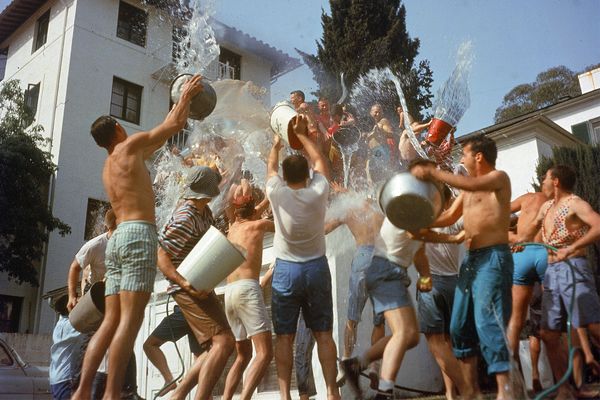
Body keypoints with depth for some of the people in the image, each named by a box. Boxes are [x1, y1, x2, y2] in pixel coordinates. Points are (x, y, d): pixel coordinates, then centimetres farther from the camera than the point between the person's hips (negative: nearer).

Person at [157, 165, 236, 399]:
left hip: (201, 288, 10)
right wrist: (183, 282, -32)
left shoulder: (203, 211, 10)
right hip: (190, 290, -10)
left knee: (218, 346, 15)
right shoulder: (185, 218, -18)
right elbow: (160, 256, -20)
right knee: (224, 342, -22)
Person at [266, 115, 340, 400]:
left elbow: (271, 168, 12)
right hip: (317, 267, 1)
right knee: (324, 334, 8)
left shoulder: (277, 194, -10)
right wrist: (302, 134, 19)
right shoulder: (318, 192, -9)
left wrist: (276, 145, 30)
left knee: (284, 337, 4)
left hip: (286, 270, -1)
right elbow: (319, 160, 9)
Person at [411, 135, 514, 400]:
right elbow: (449, 217, 25)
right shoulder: (468, 188, 21)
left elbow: (470, 185, -23)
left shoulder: (498, 177, -2)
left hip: (493, 258, -8)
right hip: (471, 259, 9)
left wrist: (432, 172, -18)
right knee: (460, 325, 8)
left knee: (488, 323, -17)